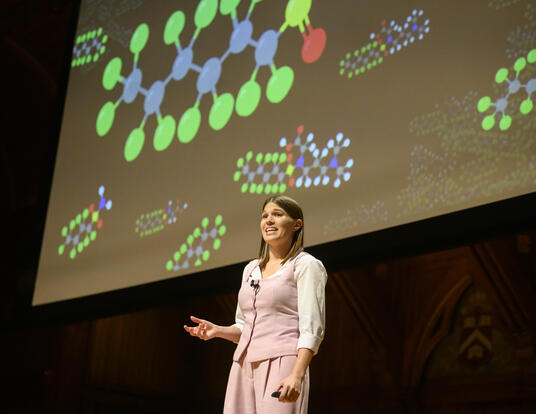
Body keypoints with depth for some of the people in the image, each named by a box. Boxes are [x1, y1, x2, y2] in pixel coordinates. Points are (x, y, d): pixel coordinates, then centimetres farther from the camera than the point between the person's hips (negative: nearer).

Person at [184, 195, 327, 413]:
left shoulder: (305, 265, 0)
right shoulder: (251, 269, 20)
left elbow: (311, 329, -10)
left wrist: (297, 375, -22)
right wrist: (217, 330, 5)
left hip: (281, 363, -6)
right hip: (244, 364, 6)